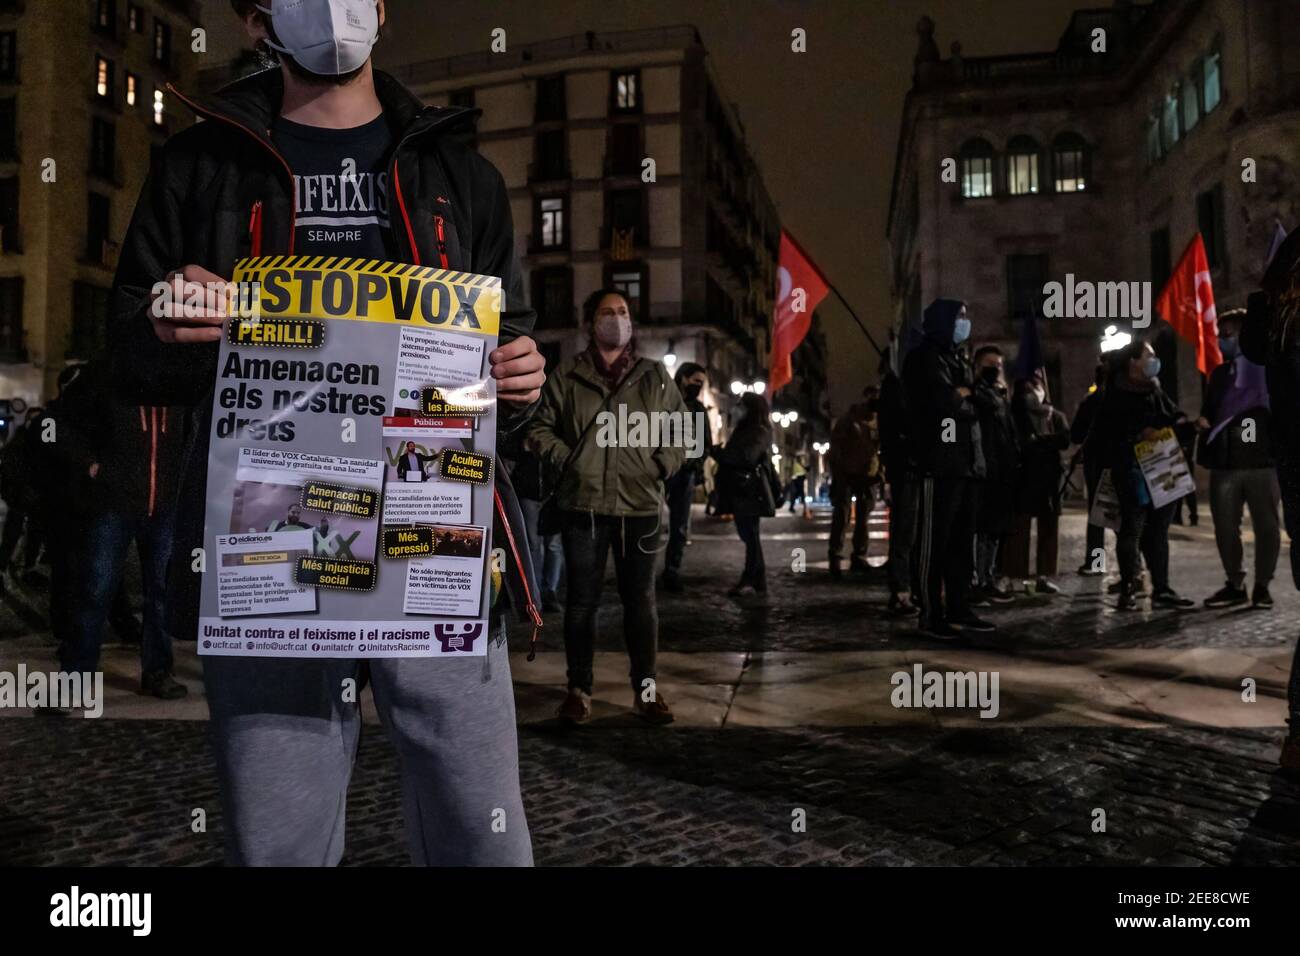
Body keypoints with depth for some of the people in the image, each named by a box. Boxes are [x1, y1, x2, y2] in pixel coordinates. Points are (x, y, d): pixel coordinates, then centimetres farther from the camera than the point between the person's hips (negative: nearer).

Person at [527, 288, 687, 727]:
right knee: (582, 600, 5)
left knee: (641, 600, 8)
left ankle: (645, 689, 20)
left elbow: (683, 427, 14)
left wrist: (662, 465, 1)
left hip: (640, 506, 1)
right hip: (583, 505, -1)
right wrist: (565, 460, -5)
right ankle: (579, 689, 16)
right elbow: (540, 427, 8)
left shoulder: (654, 376, 9)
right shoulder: (567, 376, 4)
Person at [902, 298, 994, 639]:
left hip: (965, 463, 9)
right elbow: (942, 401, -18)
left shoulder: (959, 360, 23)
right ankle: (930, 614, -3)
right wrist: (966, 396, 1)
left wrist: (960, 394, -1)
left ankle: (958, 610, 16)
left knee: (962, 540, 9)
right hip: (939, 465, -9)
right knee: (934, 541, -7)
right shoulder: (924, 358, -3)